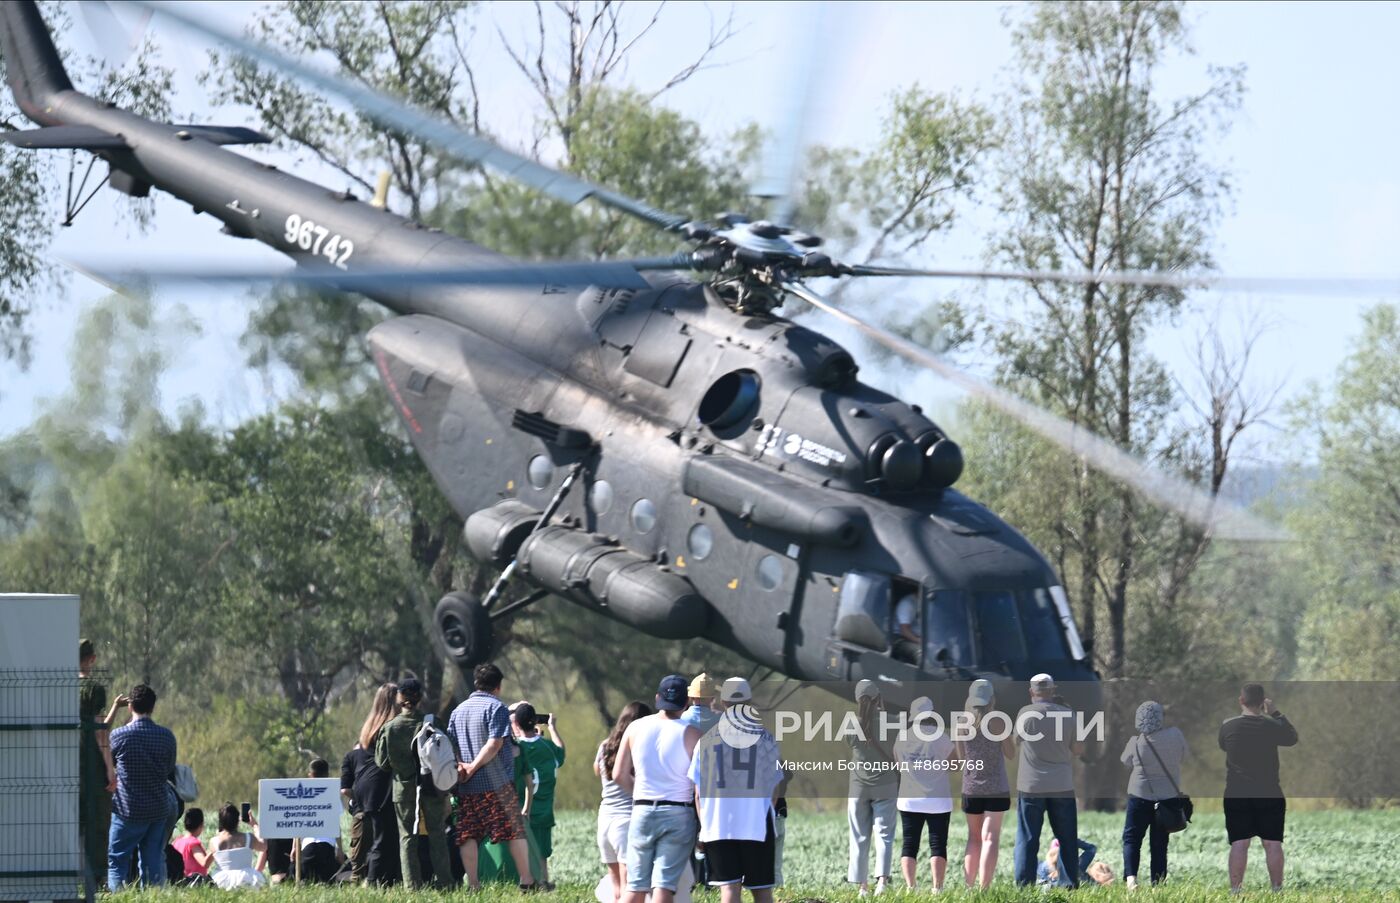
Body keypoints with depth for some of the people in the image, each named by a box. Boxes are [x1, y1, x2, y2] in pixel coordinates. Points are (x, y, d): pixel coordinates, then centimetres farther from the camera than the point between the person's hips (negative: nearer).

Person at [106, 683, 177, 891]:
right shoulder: (166, 736, -3)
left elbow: (108, 762, 7)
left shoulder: (119, 735, -12)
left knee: (117, 861, 5)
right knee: (154, 861, 9)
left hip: (129, 810, -3)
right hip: (160, 809, 3)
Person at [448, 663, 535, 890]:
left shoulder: (458, 711, 15)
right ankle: (526, 881, 0)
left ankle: (473, 884, 1)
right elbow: (494, 744, -16)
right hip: (497, 784, -5)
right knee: (515, 831, 0)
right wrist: (474, 767, -12)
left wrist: (461, 767, -5)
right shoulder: (496, 708, -6)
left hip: (466, 787, 6)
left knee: (468, 836, 5)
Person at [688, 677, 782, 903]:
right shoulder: (765, 738, 1)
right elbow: (774, 787, 5)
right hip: (757, 825, 0)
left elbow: (698, 792, 5)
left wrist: (703, 825, 14)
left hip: (717, 826, 0)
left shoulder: (707, 740, 3)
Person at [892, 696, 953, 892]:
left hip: (909, 800, 2)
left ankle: (909, 887, -3)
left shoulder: (902, 738, 2)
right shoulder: (940, 736, -8)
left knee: (909, 845, 6)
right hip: (938, 800, -2)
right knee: (938, 845, 2)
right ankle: (937, 888, -6)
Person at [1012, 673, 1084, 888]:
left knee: (1027, 840, 2)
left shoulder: (1025, 714, -6)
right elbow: (1078, 749, 6)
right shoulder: (1067, 715, -2)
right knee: (1067, 839, 10)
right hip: (1062, 787, 1)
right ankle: (1071, 884, 8)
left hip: (1031, 787, -1)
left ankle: (1024, 885, -3)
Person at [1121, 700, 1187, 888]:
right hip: (1168, 796, 2)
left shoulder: (1136, 743, -12)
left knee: (1132, 838, 6)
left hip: (1141, 796, -2)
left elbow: (1126, 761, 5)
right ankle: (1158, 883, 8)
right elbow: (1182, 755, 7)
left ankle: (1130, 876, -14)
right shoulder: (1175, 735, -9)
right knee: (1160, 843, 10)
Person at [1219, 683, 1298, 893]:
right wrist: (1276, 713, 14)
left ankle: (1235, 889, -1)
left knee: (1239, 844, 1)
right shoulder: (1271, 725, -8)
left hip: (1236, 795, 1)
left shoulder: (1227, 726, -6)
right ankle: (1277, 887, 8)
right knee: (1273, 843, 5)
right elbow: (1293, 738, 11)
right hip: (1270, 794, 0)